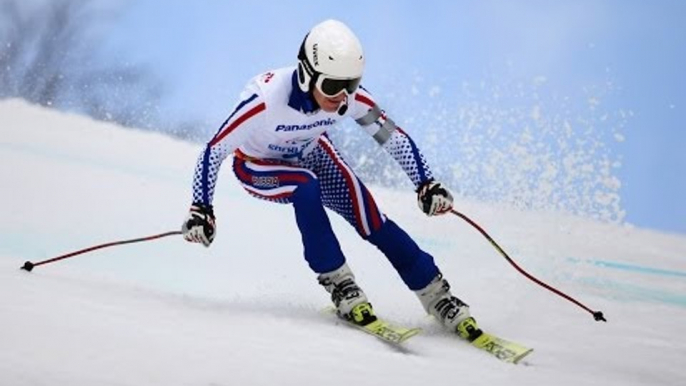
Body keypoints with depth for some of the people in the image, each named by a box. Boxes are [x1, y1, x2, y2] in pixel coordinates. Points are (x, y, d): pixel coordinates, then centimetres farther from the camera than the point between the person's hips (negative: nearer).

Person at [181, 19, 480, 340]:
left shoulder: (351, 97, -27)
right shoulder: (265, 100, -40)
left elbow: (394, 138, -13)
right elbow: (214, 150, -31)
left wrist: (426, 184, -21)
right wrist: (200, 210, -34)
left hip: (309, 154, 3)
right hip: (256, 166, -3)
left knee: (372, 222, -12)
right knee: (306, 187, -35)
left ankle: (437, 297, -2)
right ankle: (338, 283, -22)